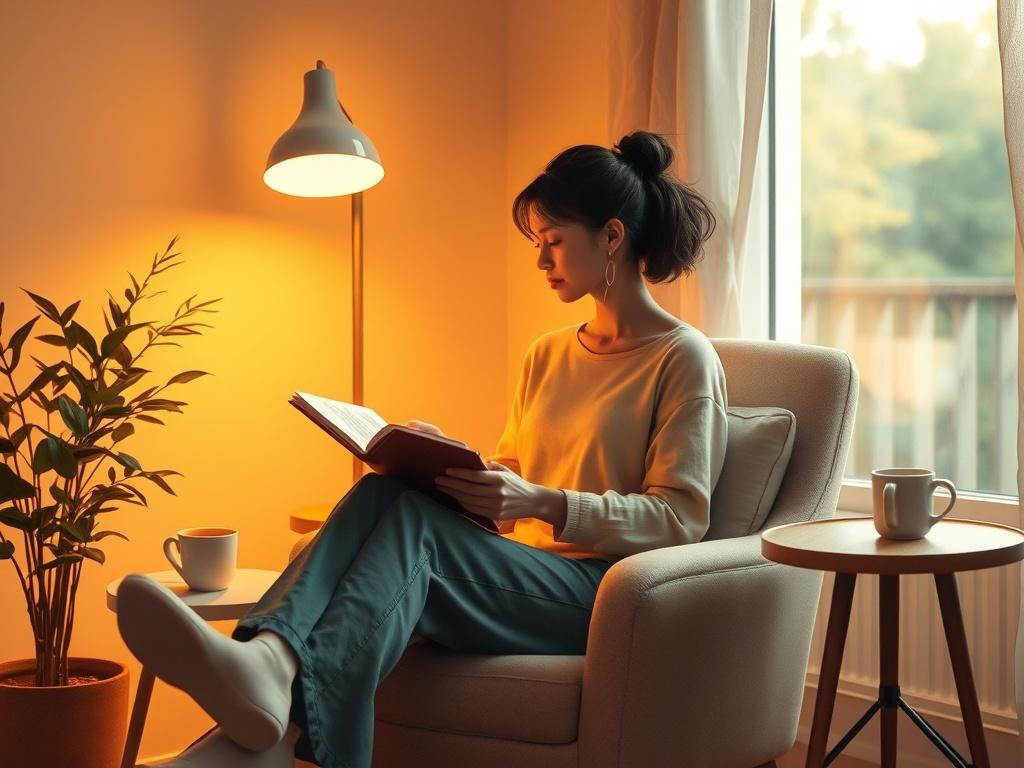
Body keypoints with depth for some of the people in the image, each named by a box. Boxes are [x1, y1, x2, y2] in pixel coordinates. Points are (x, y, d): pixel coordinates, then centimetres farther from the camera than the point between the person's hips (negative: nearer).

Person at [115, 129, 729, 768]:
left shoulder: (685, 359, 1)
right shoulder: (547, 356, 24)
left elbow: (679, 519, -8)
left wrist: (540, 503, -20)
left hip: (596, 592, -6)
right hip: (515, 571, 6)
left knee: (414, 516, -32)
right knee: (384, 489, -24)